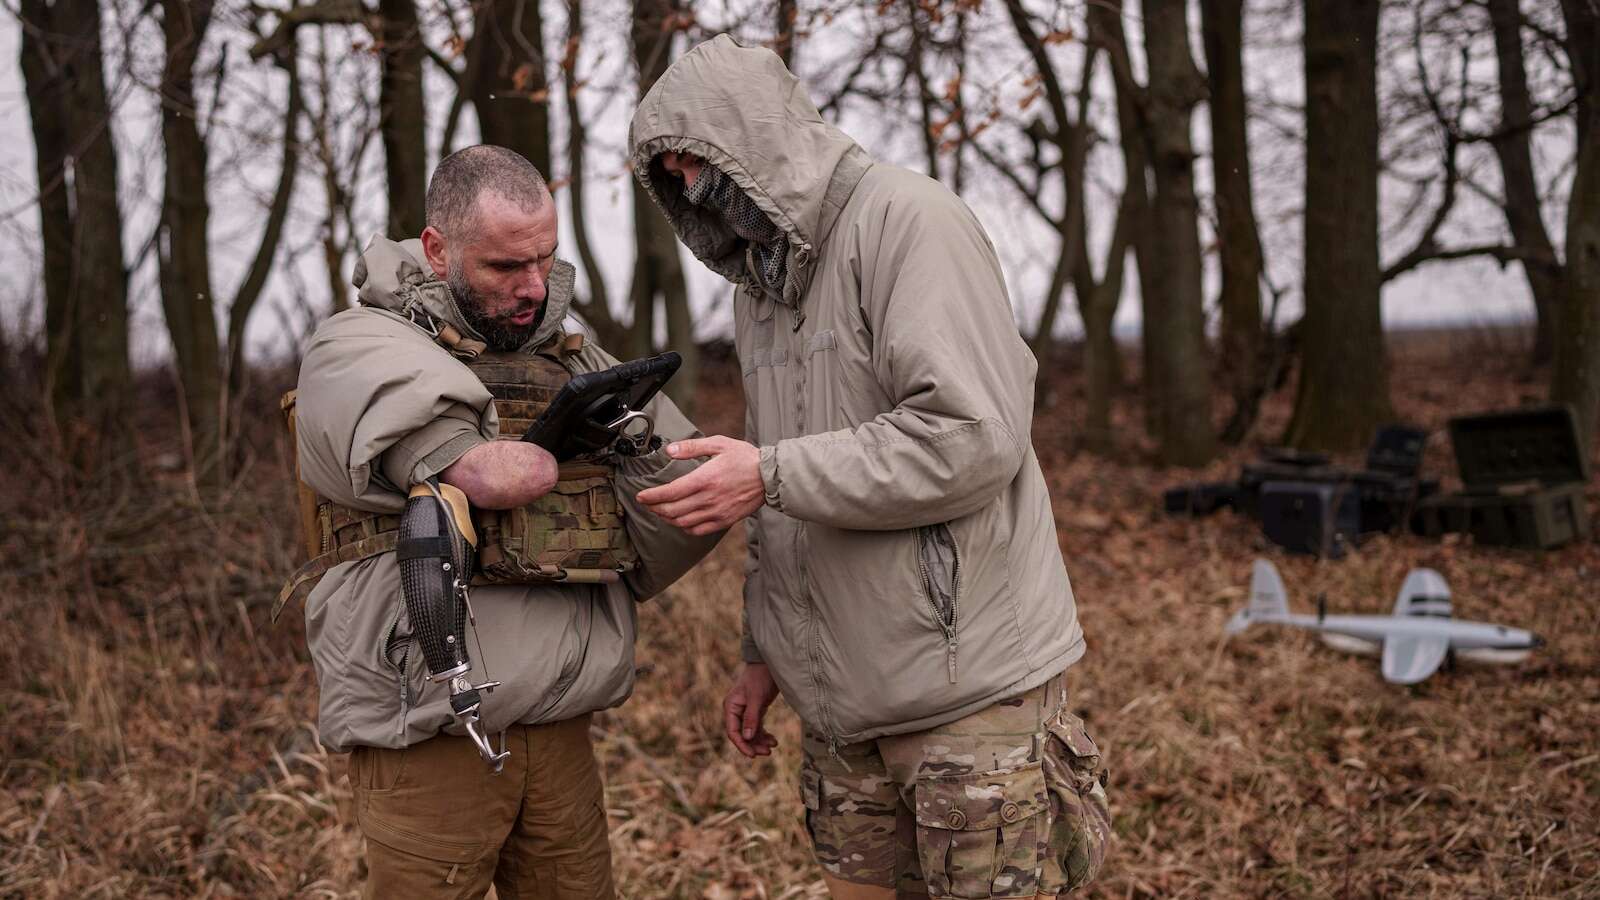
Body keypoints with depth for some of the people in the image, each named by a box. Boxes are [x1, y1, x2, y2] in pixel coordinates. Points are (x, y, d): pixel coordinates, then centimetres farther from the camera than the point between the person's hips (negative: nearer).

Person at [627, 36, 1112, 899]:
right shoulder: (758, 287, 15)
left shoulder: (906, 219, -11)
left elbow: (975, 436, -21)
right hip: (841, 707, 8)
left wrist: (772, 475, -20)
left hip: (970, 689, -7)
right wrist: (764, 653, 20)